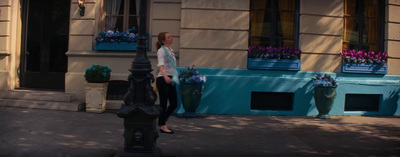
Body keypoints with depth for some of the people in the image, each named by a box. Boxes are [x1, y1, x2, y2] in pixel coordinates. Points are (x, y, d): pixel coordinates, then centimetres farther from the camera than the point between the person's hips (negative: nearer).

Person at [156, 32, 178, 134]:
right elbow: (161, 65, -23)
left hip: (170, 80, 8)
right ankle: (162, 126, 11)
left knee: (174, 103, 9)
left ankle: (162, 122, 24)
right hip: (163, 80, -8)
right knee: (163, 104, -1)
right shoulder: (161, 51, -10)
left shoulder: (171, 50, 16)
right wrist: (165, 76, -38)